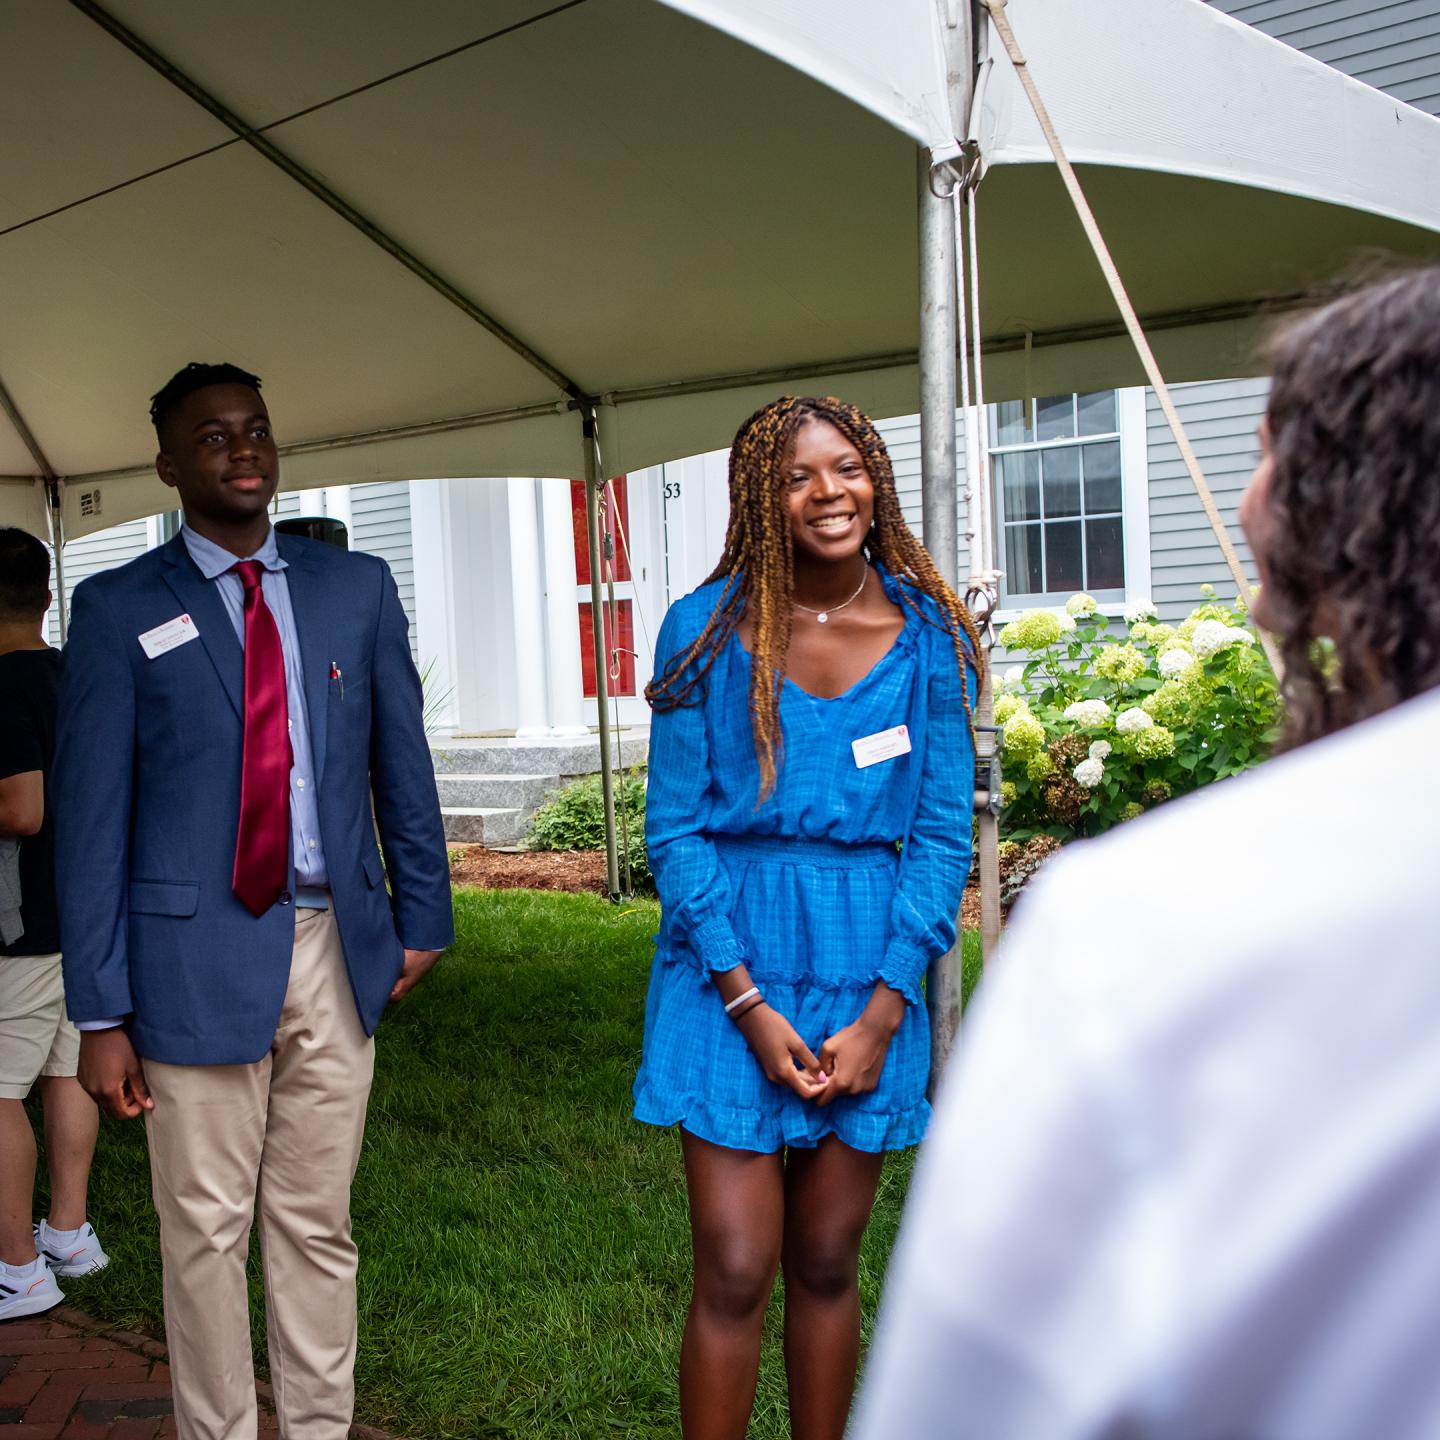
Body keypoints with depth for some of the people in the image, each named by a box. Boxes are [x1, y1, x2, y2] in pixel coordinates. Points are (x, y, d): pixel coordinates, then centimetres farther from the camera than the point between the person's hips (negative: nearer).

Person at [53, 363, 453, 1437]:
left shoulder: (357, 586, 7)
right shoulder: (121, 608, -1)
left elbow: (402, 763, 12)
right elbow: (92, 815, -3)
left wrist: (423, 916, 9)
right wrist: (102, 1011, -6)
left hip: (338, 950, 3)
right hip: (198, 957, -2)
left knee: (318, 1225, 13)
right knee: (206, 1232, 9)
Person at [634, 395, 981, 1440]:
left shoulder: (930, 637, 0)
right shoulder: (708, 632, -3)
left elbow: (944, 834, 1)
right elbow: (674, 829, -3)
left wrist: (882, 1011, -6)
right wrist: (749, 1002, -9)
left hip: (869, 982, 2)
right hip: (731, 972, -1)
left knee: (827, 1265, 13)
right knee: (735, 1273, -1)